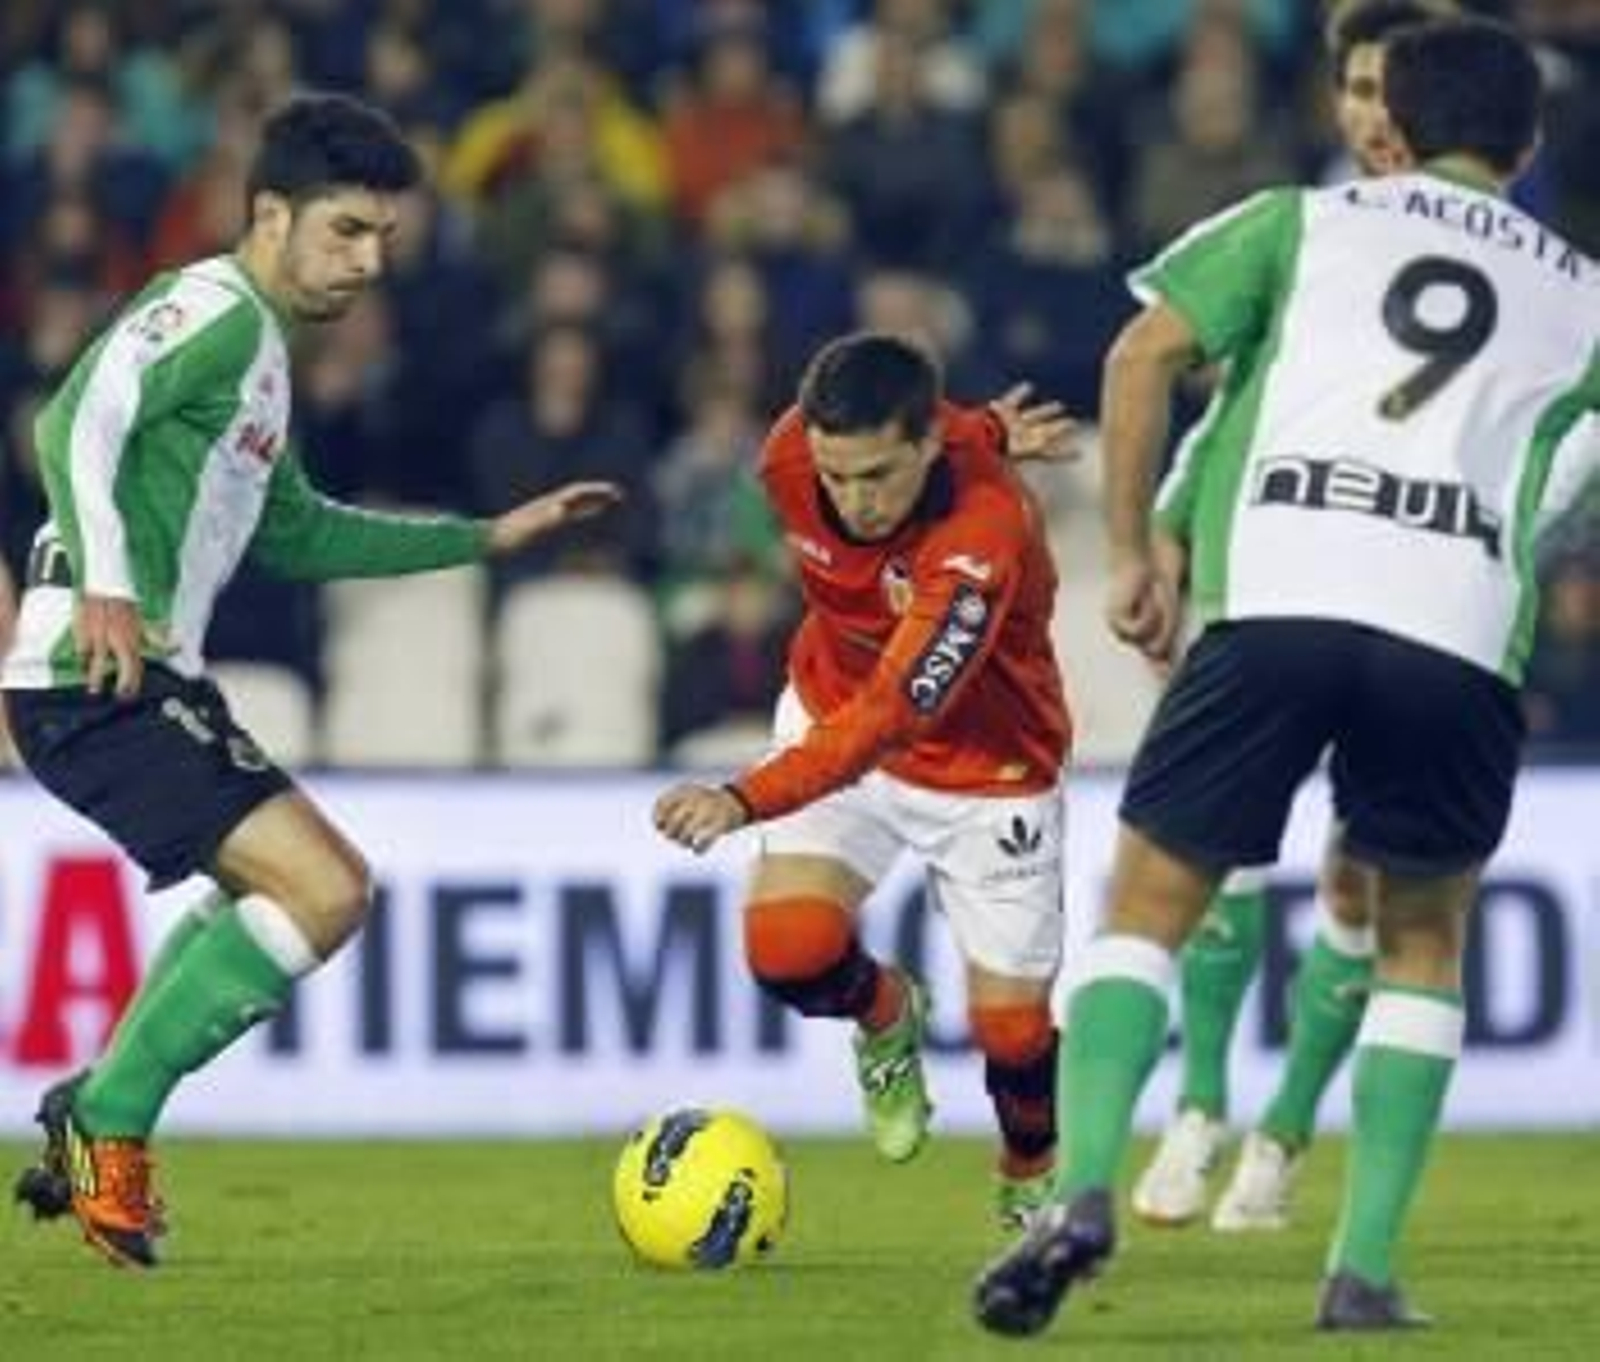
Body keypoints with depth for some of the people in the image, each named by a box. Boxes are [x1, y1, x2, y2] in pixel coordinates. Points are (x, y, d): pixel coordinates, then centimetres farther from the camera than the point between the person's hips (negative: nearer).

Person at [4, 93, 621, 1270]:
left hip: (149, 686, 11)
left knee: (276, 884, 28)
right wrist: (103, 587, -34)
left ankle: (98, 1123, 24)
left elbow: (296, 534, 32)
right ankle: (108, 1126, -7)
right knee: (327, 893, -17)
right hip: (103, 684, -11)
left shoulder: (258, 344, 22)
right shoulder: (217, 312, -10)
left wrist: (487, 537, 33)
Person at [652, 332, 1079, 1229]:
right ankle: (885, 1013, 17)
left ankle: (1034, 1180, 34)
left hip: (987, 764, -3)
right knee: (787, 947, -20)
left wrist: (745, 802, -59)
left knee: (1010, 1024, -1)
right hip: (834, 713, 3)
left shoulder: (983, 536, -39)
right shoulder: (794, 455, -23)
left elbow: (894, 716, -47)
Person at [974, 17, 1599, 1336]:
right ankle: (1366, 1267, 9)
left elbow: (1144, 354, 8)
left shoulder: (1303, 222, 20)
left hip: (1275, 598, -1)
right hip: (1461, 624, 1)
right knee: (1424, 937, 20)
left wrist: (1133, 555, 14)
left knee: (1149, 908, 7)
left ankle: (1084, 1190, -16)